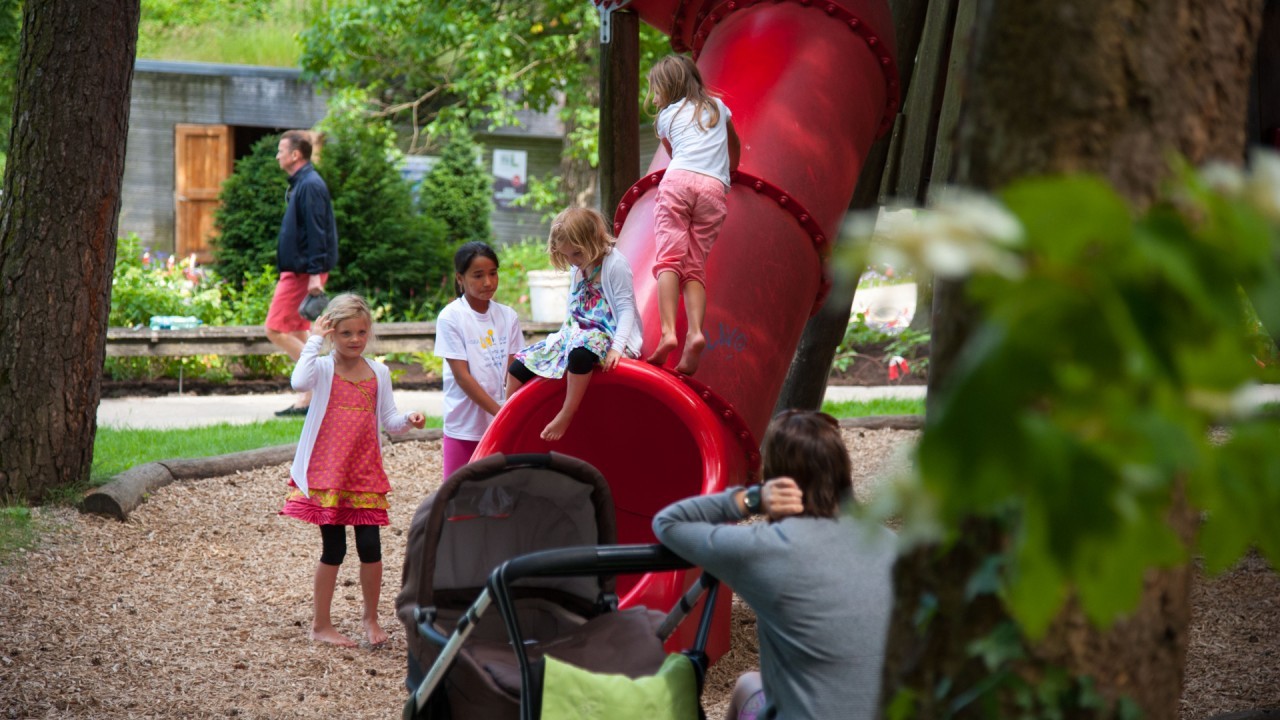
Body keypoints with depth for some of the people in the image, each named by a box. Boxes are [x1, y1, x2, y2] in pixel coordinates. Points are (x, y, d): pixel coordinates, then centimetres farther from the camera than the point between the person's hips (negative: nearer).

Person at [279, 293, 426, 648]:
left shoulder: (378, 373, 8)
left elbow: (389, 420, 9)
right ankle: (321, 624, 14)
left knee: (370, 546, 1)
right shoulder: (323, 369, -6)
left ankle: (371, 618, 20)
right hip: (327, 471, -3)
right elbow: (299, 382, -29)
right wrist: (314, 340, -22)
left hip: (365, 472, 4)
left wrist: (408, 419, -12)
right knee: (334, 548, 1)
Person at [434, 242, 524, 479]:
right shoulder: (450, 317, -8)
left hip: (502, 426, 3)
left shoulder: (507, 316, 4)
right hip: (464, 426, -3)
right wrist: (499, 411, -19)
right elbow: (462, 375, -12)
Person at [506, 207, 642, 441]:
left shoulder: (615, 264, -10)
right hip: (576, 334, 9)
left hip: (606, 336, -9)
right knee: (520, 365, -3)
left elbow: (626, 308, -15)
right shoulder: (578, 270, 14)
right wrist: (562, 336, 15)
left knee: (580, 350, -44)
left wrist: (617, 346, -26)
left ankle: (567, 414, -34)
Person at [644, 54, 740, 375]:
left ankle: (667, 333, -31)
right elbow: (735, 146, 45)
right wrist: (729, 169, 64)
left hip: (678, 179, -3)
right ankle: (695, 332, -24)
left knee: (669, 258, -12)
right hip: (715, 187, 3)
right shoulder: (717, 107, 29)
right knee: (695, 267, -1)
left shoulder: (666, 116, 21)